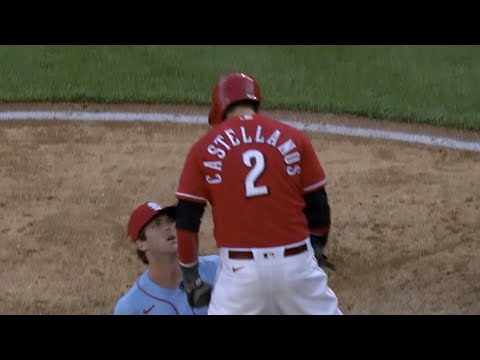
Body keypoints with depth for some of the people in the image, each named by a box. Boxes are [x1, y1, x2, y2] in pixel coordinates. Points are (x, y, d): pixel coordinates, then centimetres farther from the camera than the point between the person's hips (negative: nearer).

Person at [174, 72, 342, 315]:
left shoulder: (204, 148, 4)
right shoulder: (293, 138, 5)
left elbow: (186, 220, 3)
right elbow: (318, 205, 8)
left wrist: (191, 279, 12)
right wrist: (316, 249, 25)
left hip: (238, 269, -1)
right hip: (296, 262, 1)